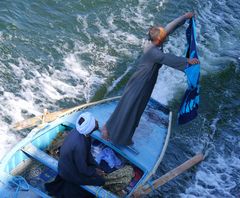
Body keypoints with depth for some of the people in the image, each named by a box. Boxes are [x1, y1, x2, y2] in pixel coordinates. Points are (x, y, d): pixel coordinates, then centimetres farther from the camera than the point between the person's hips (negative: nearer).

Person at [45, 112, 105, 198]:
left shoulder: (78, 130, -16)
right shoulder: (79, 145, -39)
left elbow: (87, 152, 2)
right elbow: (83, 169, -24)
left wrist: (94, 166, 2)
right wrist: (94, 171, -7)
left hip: (69, 162, 7)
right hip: (70, 172, -7)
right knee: (100, 180, 0)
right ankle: (68, 188, 11)